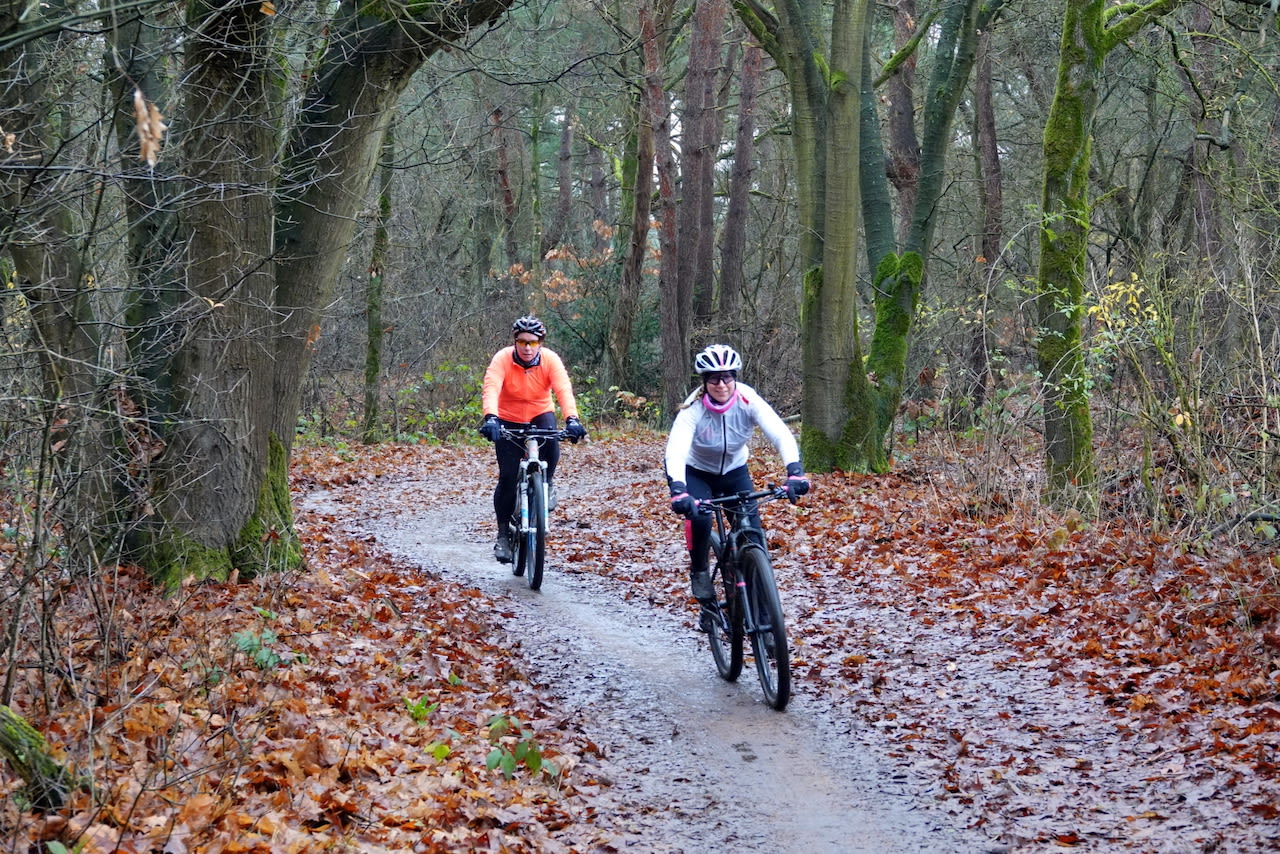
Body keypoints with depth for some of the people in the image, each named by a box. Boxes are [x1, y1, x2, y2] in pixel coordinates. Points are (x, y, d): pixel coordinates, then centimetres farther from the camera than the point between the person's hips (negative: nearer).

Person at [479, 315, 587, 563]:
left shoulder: (550, 360, -19)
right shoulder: (502, 359, -22)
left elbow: (564, 389, -31)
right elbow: (491, 388, -35)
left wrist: (572, 419, -48)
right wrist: (490, 418, -54)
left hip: (540, 415, 1)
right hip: (508, 420, -1)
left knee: (551, 441, -33)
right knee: (508, 477, -9)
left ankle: (547, 483, -2)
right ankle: (503, 534, 6)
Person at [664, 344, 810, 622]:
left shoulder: (748, 401, -25)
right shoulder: (694, 408, -29)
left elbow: (782, 435, -33)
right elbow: (675, 450, -41)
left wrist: (795, 472, -51)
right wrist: (678, 491, -59)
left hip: (735, 471, 2)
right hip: (697, 472, -2)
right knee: (699, 519, -30)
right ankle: (699, 571, -2)